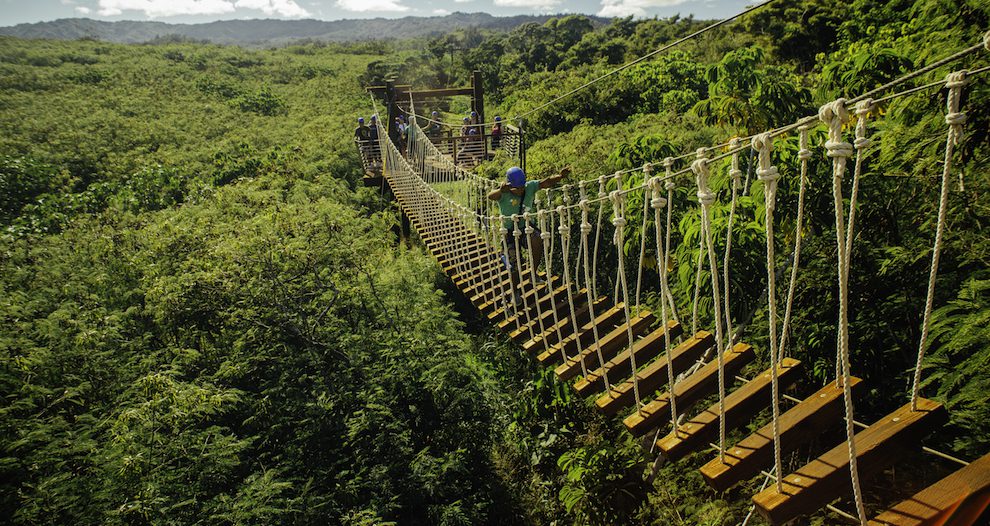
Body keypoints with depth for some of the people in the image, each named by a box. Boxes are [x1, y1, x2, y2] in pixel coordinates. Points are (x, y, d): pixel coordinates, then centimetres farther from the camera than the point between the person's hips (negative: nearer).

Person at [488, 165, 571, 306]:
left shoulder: (530, 187, -8)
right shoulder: (503, 194, -18)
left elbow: (546, 182, -18)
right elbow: (491, 196, -39)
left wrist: (560, 176, -39)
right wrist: (501, 190, -63)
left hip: (527, 227, 2)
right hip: (510, 231, -1)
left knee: (537, 241, -31)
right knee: (514, 262, -3)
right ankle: (515, 292, 20)